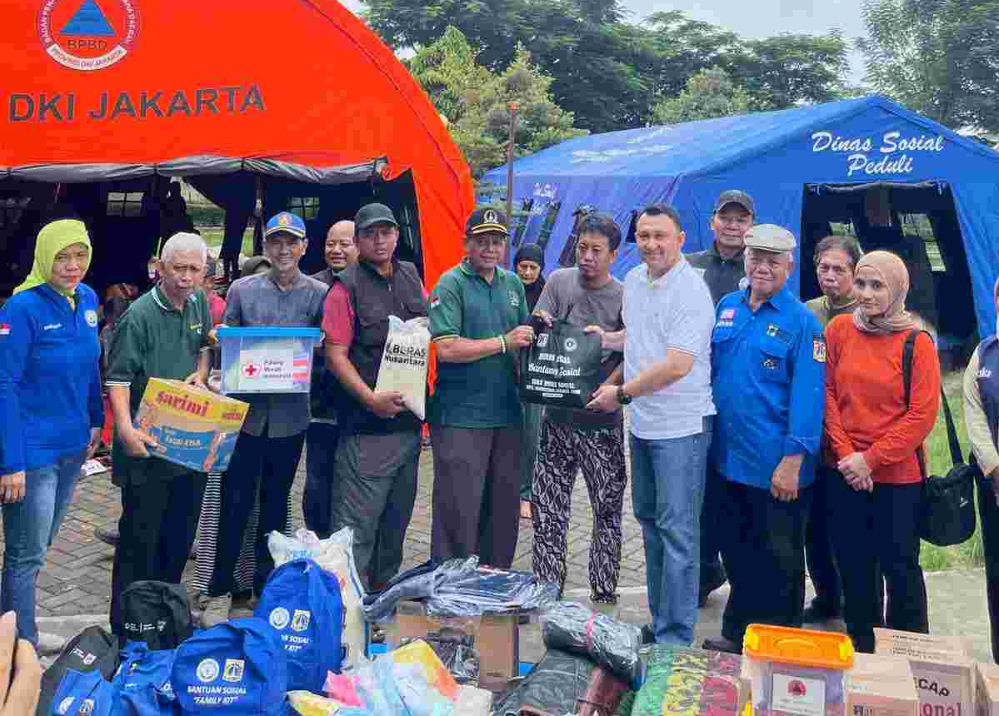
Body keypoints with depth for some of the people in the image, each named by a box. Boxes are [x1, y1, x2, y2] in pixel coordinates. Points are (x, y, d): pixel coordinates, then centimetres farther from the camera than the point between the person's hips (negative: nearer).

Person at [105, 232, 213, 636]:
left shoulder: (199, 302, 6)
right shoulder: (140, 315, -14)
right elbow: (118, 378, -17)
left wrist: (201, 372, 1)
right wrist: (126, 428, -30)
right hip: (148, 448, -6)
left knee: (181, 537, 16)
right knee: (140, 538, 2)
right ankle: (127, 627, 14)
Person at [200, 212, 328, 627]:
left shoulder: (320, 294, 2)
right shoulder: (242, 290, 4)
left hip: (290, 414, 1)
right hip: (246, 409, 0)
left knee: (276, 502, 13)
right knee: (235, 502, 0)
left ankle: (267, 586, 27)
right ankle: (220, 591, 13)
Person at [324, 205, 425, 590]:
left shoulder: (411, 277, 10)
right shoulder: (347, 287, -7)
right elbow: (335, 355, -12)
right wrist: (372, 398, -22)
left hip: (408, 420, 7)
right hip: (366, 427, -6)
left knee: (396, 520, 17)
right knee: (357, 524, -4)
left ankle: (384, 592, 32)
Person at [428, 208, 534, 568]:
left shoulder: (513, 284, 14)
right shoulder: (451, 284, -7)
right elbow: (446, 348, -18)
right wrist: (504, 342, -14)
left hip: (506, 413, 7)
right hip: (461, 416, -6)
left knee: (504, 506, 14)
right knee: (459, 511, -2)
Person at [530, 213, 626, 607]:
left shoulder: (623, 297, -3)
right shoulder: (559, 282, 3)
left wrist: (605, 391, -20)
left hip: (601, 421, -1)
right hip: (557, 415, 2)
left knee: (608, 508, 8)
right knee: (547, 509, 6)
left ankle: (604, 592, 23)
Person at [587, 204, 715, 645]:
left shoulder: (691, 291, -18)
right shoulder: (633, 279, 9)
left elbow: (677, 365, -25)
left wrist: (622, 393, -16)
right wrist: (606, 339, 11)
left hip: (680, 426, -9)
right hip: (643, 422, 9)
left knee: (676, 530, -5)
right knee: (648, 517, 18)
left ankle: (674, 638, 4)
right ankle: (660, 618, 33)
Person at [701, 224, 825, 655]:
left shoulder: (802, 323, -9)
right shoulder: (727, 308, 7)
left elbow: (807, 396, -14)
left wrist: (793, 460, -19)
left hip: (776, 468, -5)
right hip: (729, 457, 5)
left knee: (779, 560, 10)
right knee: (737, 553, 18)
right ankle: (736, 635, 34)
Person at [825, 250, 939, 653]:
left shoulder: (917, 343, -7)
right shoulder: (839, 329, 1)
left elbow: (922, 415, -10)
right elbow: (827, 393, 0)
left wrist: (871, 458, -13)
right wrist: (846, 454, -9)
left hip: (898, 476, -3)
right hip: (845, 473, 3)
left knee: (900, 566, 7)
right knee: (853, 563, 13)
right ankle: (861, 646, 31)